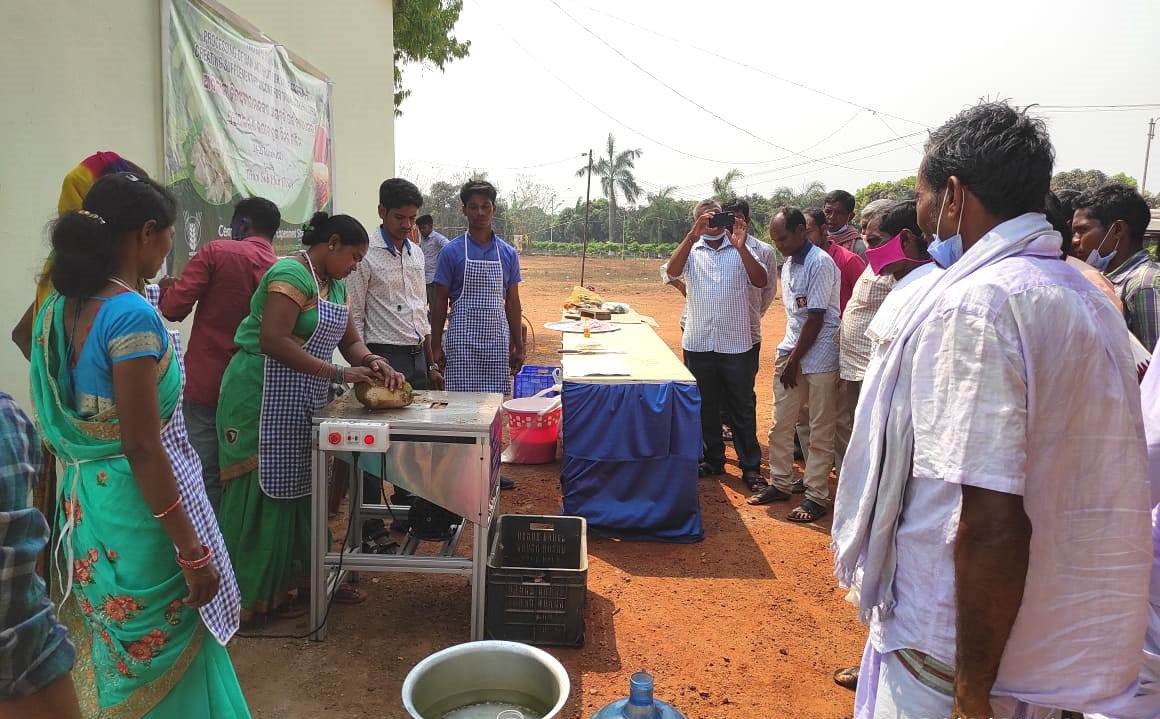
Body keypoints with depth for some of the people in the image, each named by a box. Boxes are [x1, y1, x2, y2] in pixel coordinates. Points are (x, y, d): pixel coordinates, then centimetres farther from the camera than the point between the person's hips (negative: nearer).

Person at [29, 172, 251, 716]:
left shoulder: (57, 308, 4)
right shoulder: (132, 314, -22)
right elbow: (142, 448, -24)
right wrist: (194, 552, -19)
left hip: (83, 503, 8)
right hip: (140, 509, -8)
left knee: (110, 658, 25)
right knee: (169, 662, 10)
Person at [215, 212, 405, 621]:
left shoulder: (334, 285, 13)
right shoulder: (292, 274, -17)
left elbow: (350, 340, 12)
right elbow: (273, 341, -27)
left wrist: (373, 363, -10)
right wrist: (339, 375, -26)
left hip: (301, 405, 9)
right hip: (264, 400, -9)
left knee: (302, 488, 15)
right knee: (265, 492, 0)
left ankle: (309, 577, 27)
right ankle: (257, 595, 14)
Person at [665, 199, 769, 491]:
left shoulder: (740, 249, 4)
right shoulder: (691, 250, 5)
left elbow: (761, 281, -10)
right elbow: (672, 272, -16)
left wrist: (741, 247, -21)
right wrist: (693, 235, -24)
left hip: (736, 344, -1)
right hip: (698, 343, 1)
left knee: (743, 407, 5)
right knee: (705, 406, 12)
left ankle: (750, 467, 14)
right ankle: (713, 460, 27)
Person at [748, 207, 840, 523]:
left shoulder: (820, 263, -15)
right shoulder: (788, 265, 11)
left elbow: (816, 318, -17)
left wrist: (795, 360, -12)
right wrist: (788, 355, 9)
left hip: (819, 358, -8)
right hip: (791, 352, 8)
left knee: (820, 432, 2)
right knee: (780, 425, 11)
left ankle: (816, 496, 11)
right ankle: (781, 484, 25)